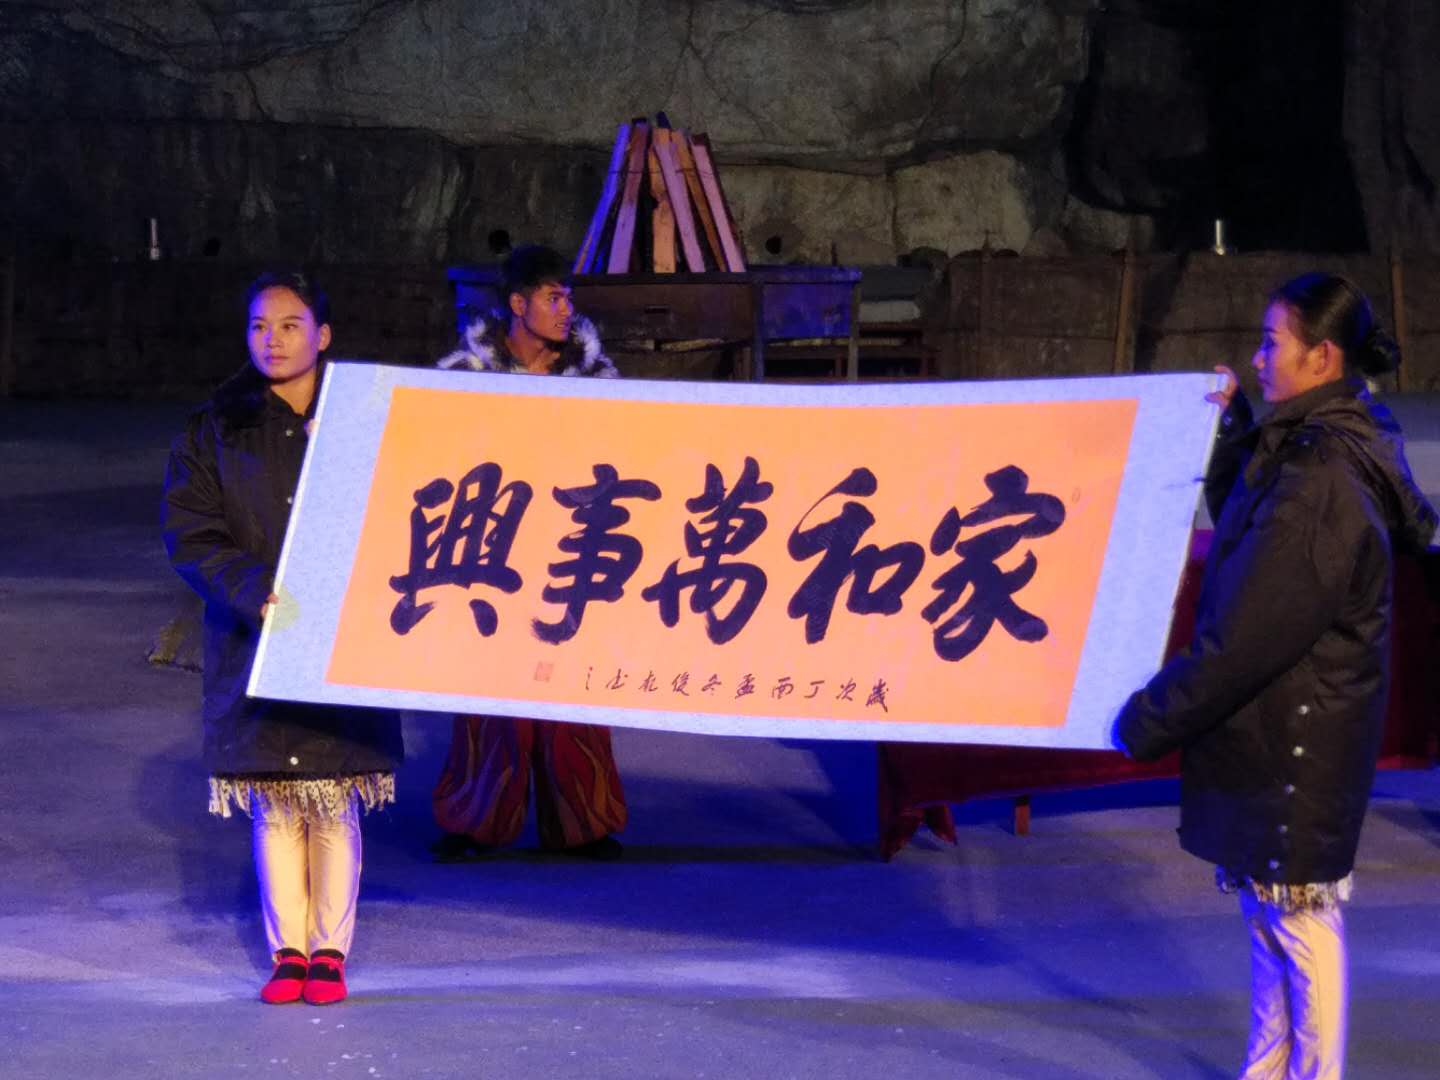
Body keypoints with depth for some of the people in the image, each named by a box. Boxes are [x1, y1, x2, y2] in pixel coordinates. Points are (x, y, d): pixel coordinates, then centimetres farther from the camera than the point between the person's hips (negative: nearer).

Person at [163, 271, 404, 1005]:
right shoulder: (213, 433, 5)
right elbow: (191, 536, -2)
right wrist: (257, 592, -18)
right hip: (256, 641, 1)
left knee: (336, 804, 1)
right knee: (273, 806, 3)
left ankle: (329, 950, 10)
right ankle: (287, 950, 11)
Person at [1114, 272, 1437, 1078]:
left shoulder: (1320, 482, -25)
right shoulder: (1319, 447, 6)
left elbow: (1243, 638, -23)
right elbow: (1241, 524, 23)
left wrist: (1151, 720, -14)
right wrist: (1236, 431, 13)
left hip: (1296, 746, -10)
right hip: (1278, 737, 10)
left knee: (1299, 918, 1)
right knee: (1271, 913, 19)